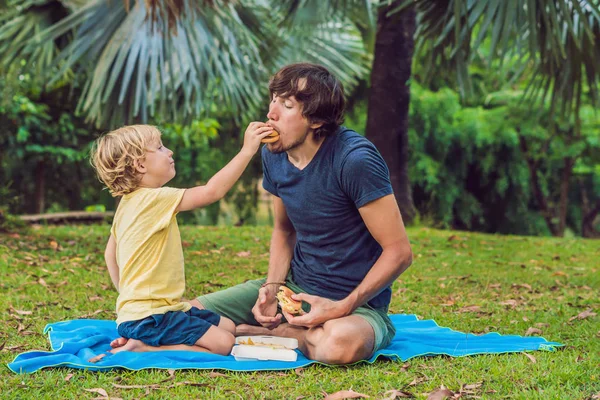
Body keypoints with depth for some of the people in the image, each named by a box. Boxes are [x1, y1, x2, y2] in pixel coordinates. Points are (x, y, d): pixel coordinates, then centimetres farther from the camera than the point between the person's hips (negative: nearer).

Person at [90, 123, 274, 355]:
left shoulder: (128, 203, 11)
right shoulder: (153, 199, -19)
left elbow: (110, 253, 22)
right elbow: (211, 191, -24)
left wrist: (127, 293, 27)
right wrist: (247, 151, -20)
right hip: (148, 316, -10)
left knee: (228, 326, 14)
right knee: (222, 343, -18)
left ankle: (137, 339, 7)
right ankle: (139, 349, -12)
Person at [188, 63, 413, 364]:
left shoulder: (355, 160, -22)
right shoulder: (273, 154, 0)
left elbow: (399, 251, -18)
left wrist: (342, 308, -24)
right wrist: (272, 287, -3)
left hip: (357, 303, -5)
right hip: (295, 285, 6)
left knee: (342, 343, -41)